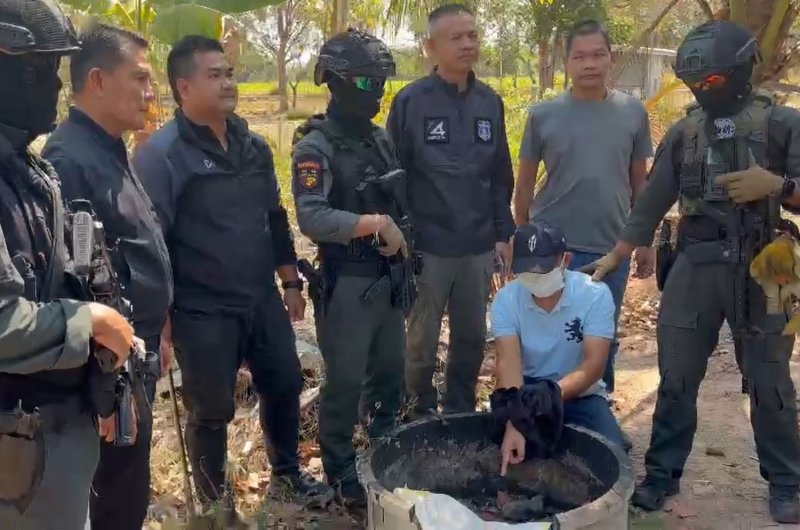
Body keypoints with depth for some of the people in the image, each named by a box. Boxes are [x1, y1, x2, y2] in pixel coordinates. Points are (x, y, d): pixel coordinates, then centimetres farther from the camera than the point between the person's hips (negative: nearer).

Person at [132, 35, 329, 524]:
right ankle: (216, 505, 33)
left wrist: (291, 282, 15)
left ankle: (286, 474, 42)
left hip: (262, 301, 6)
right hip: (202, 313, -6)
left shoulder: (253, 146, 7)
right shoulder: (162, 153, -15)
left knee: (285, 386, 17)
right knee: (212, 412, 9)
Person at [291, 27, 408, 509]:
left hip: (389, 277, 7)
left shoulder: (382, 138, 9)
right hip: (347, 283, -7)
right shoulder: (315, 147, -14)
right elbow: (312, 219, -27)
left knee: (391, 371, 18)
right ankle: (341, 472, 23)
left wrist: (402, 239, 2)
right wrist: (375, 224, -28)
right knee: (345, 380, 5)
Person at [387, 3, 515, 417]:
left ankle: (461, 413, 32)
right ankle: (422, 417, 27)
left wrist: (504, 233, 9)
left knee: (472, 338, 14)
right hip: (428, 246, -4)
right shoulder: (410, 101, -7)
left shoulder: (490, 102, 6)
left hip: (479, 246, 4)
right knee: (422, 342, 9)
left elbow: (501, 175, 11)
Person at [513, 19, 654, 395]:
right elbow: (525, 183, 4)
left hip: (611, 250, 2)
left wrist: (646, 242, 9)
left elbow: (639, 182, 9)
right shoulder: (543, 115, -3)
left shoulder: (633, 113, 2)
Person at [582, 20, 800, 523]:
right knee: (677, 377, 7)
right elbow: (651, 204, 9)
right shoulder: (683, 133, 7)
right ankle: (662, 474, 21)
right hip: (695, 267, 3)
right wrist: (613, 257, 7)